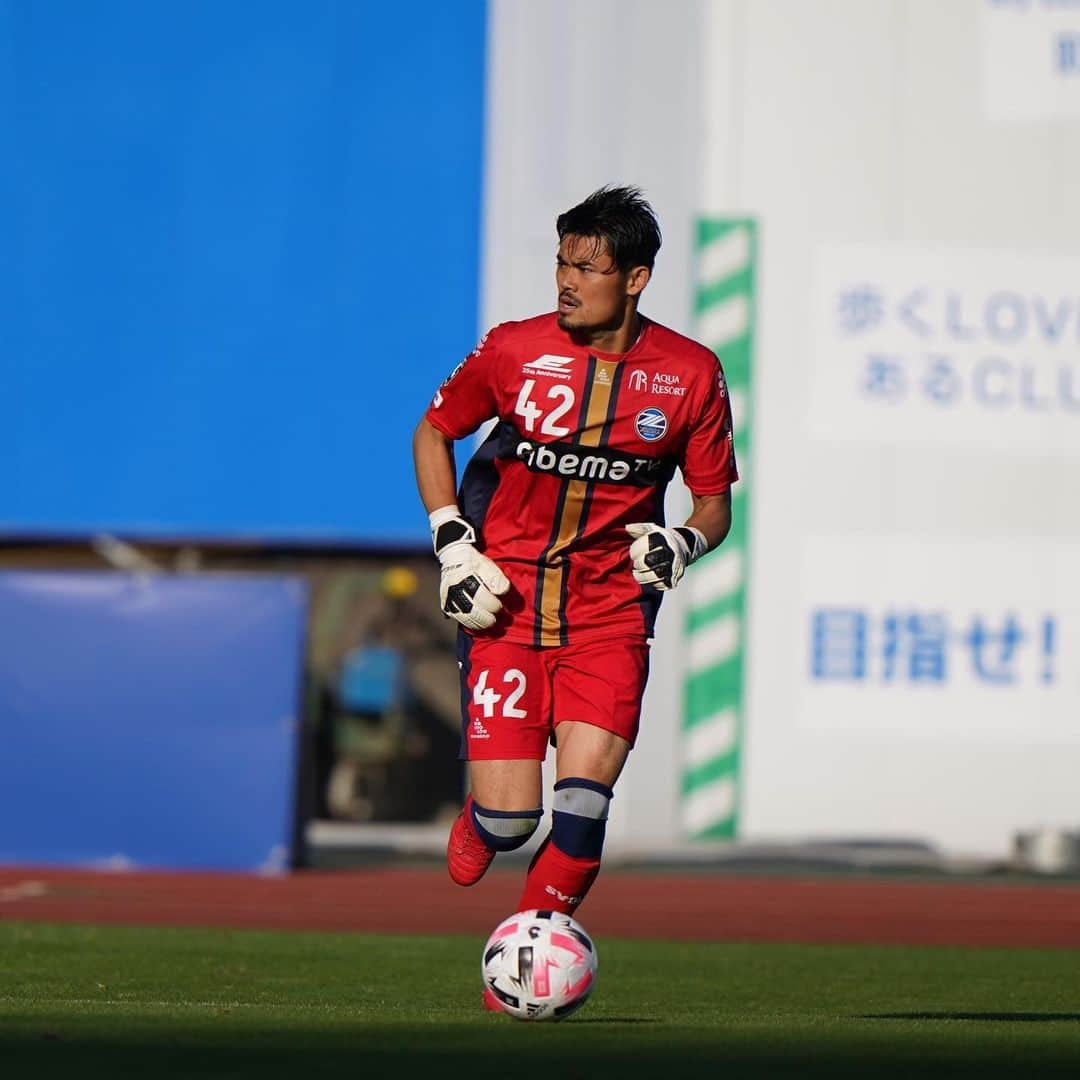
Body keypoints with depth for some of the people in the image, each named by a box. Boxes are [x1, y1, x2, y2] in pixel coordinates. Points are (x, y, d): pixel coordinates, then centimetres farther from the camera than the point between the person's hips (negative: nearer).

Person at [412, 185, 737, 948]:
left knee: (585, 795, -17)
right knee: (509, 816, -9)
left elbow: (714, 504, 8)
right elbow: (434, 432, 12)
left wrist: (682, 544, -14)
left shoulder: (691, 376, -1)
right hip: (505, 599, 0)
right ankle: (479, 828, 28)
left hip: (610, 610, 1)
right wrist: (451, 541, 0)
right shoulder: (514, 351, -3)